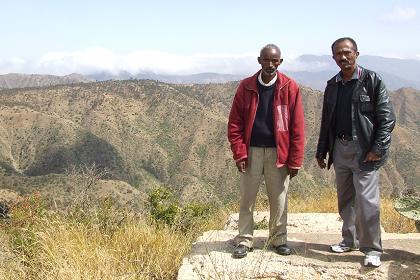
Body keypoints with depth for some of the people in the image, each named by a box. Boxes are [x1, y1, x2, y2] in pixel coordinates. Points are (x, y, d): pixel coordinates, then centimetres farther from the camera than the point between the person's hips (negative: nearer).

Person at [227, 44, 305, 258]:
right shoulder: (246, 86, 0)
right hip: (252, 151, 1)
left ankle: (279, 239, 24)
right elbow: (235, 123, 0)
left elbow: (297, 126, -4)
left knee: (279, 199, 9)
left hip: (278, 152, -1)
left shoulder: (290, 87, -3)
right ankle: (244, 240, 19)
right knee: (247, 198, 7)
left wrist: (295, 160, -6)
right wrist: (239, 153, -8)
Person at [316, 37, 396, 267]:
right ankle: (350, 240, 28)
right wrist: (321, 151, 17)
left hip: (364, 150, -6)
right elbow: (326, 121, 18)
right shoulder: (332, 85, 11)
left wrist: (377, 149, -15)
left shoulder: (371, 80, -5)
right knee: (345, 200, 13)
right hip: (340, 148, 6)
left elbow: (387, 118, -8)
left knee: (367, 201, -8)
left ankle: (372, 250, 3)